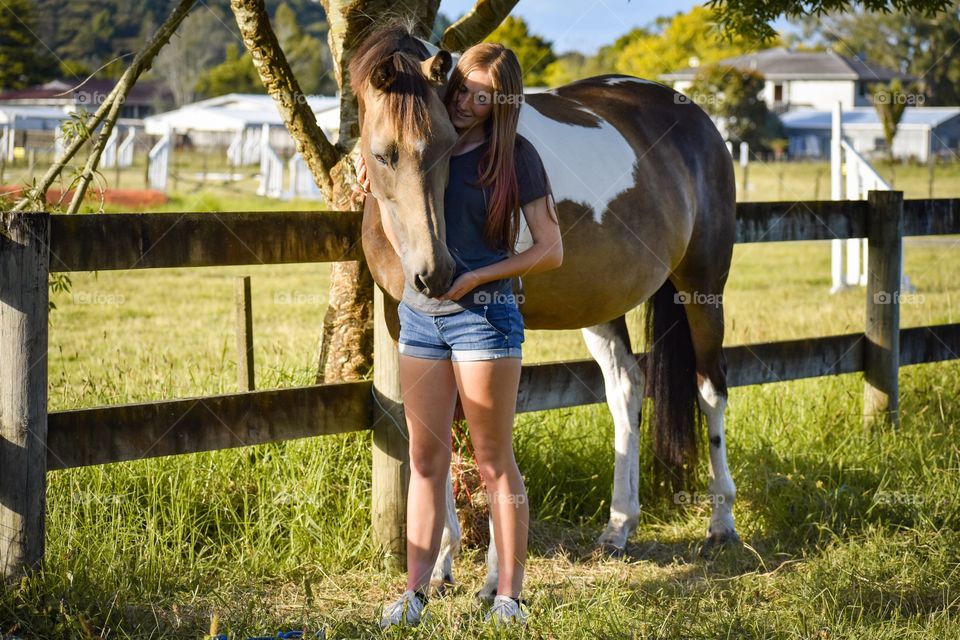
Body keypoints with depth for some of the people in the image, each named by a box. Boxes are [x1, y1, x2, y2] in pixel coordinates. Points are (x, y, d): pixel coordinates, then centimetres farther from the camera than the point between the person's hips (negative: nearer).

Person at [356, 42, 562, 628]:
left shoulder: (516, 156, -5)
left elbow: (551, 251, -6)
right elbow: (391, 215, 23)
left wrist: (476, 277, -13)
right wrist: (375, 187, 2)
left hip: (484, 312, -5)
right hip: (420, 313, 5)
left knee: (495, 462, 2)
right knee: (426, 459, 7)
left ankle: (510, 596, 9)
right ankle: (415, 593, 10)